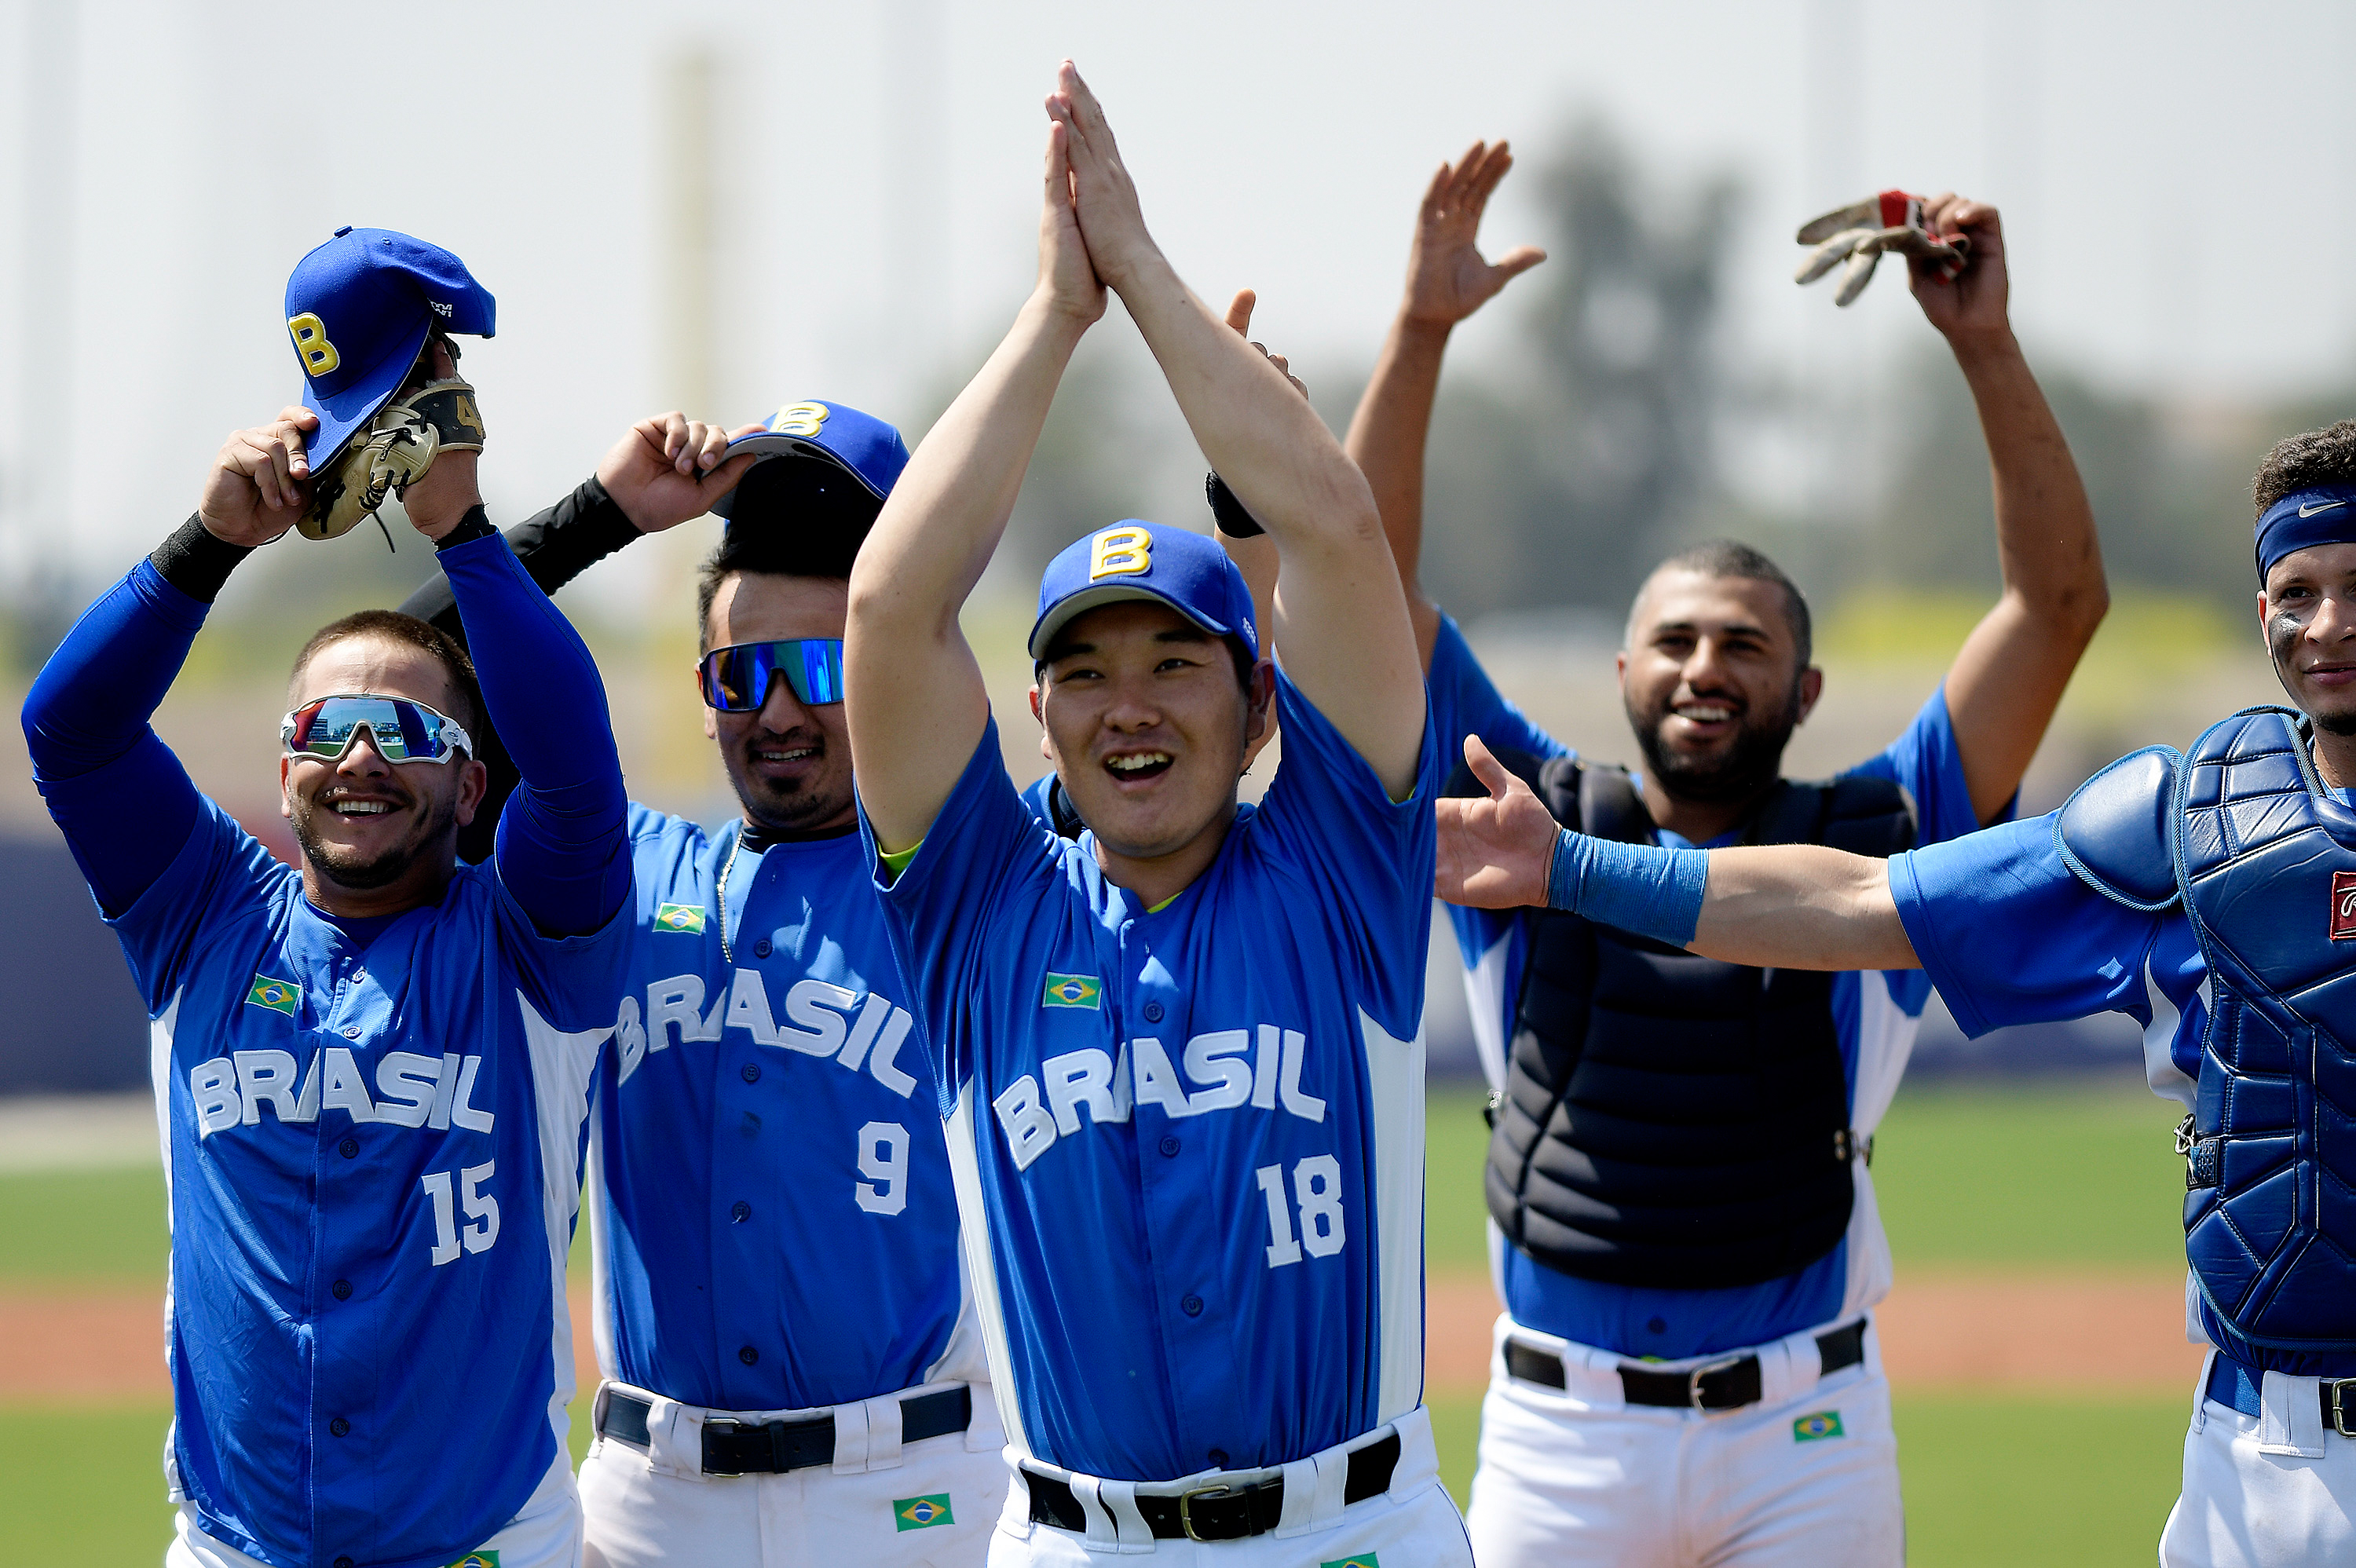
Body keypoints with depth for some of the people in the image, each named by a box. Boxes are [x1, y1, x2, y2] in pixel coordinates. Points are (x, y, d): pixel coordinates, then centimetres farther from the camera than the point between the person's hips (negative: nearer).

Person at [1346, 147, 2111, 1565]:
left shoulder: (1869, 842, 7)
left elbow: (2060, 599, 1)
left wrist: (1987, 345, -7)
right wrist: (1422, 330, -6)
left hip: (1805, 1438, 0)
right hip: (1562, 1431, 0)